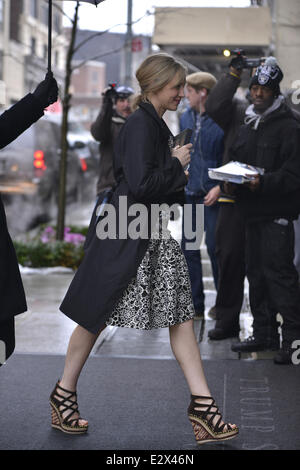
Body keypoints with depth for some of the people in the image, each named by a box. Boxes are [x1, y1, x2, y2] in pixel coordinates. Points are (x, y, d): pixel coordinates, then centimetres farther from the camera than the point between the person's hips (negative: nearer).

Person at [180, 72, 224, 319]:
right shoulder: (186, 118, 12)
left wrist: (220, 187, -16)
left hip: (214, 194, -6)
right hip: (191, 193, 7)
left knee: (215, 248, -2)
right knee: (189, 249, 8)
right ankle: (195, 306, 17)